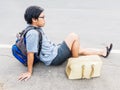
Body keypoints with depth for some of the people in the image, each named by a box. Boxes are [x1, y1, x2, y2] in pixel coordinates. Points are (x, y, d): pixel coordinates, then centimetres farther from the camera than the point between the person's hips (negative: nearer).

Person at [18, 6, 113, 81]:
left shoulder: (37, 28, 3)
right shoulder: (33, 33, -28)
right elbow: (30, 53, -25)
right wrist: (29, 72, -19)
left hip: (55, 50, 10)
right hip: (54, 58, -10)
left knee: (80, 50, 18)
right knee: (73, 36, -15)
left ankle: (102, 52, 36)